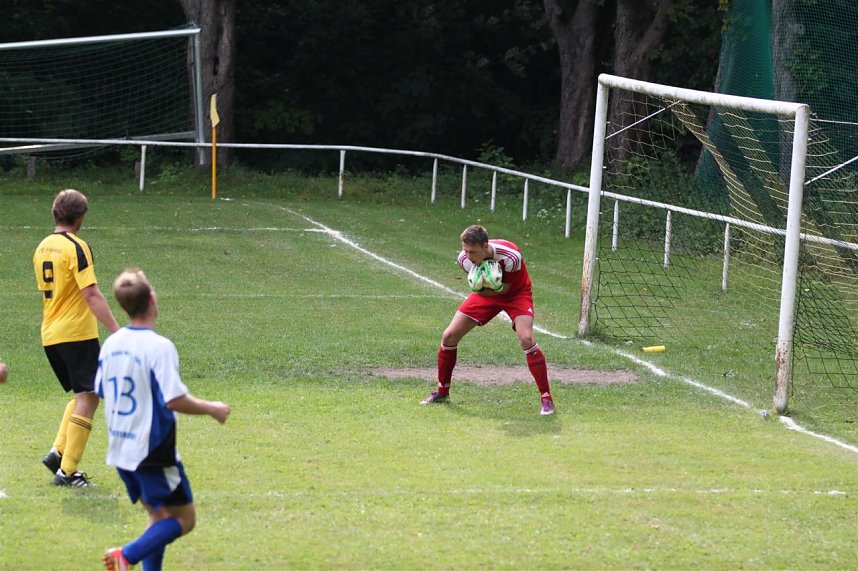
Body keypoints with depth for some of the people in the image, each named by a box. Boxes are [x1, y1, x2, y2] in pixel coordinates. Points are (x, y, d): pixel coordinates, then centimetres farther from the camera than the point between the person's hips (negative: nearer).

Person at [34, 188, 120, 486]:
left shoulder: (42, 248, 11)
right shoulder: (76, 247, -12)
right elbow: (92, 295, -19)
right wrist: (117, 332, -20)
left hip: (50, 336, 8)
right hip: (78, 333, -8)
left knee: (82, 395, 19)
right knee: (88, 398, -3)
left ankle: (58, 452, 6)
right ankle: (67, 471, -7)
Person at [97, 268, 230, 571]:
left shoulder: (111, 343, 2)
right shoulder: (159, 347, -19)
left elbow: (101, 391, 12)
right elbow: (175, 400, -24)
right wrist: (212, 409, -9)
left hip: (120, 450, 7)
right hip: (153, 451, -7)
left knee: (159, 516, 20)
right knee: (184, 519, 3)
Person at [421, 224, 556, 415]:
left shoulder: (510, 256, -36)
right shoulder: (464, 259, -23)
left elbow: (505, 288, -21)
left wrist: (485, 288, -37)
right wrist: (481, 287, -30)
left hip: (515, 294, -4)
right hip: (487, 293, 4)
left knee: (526, 338, -27)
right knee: (449, 336, -3)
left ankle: (546, 399, -18)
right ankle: (442, 392, 17)